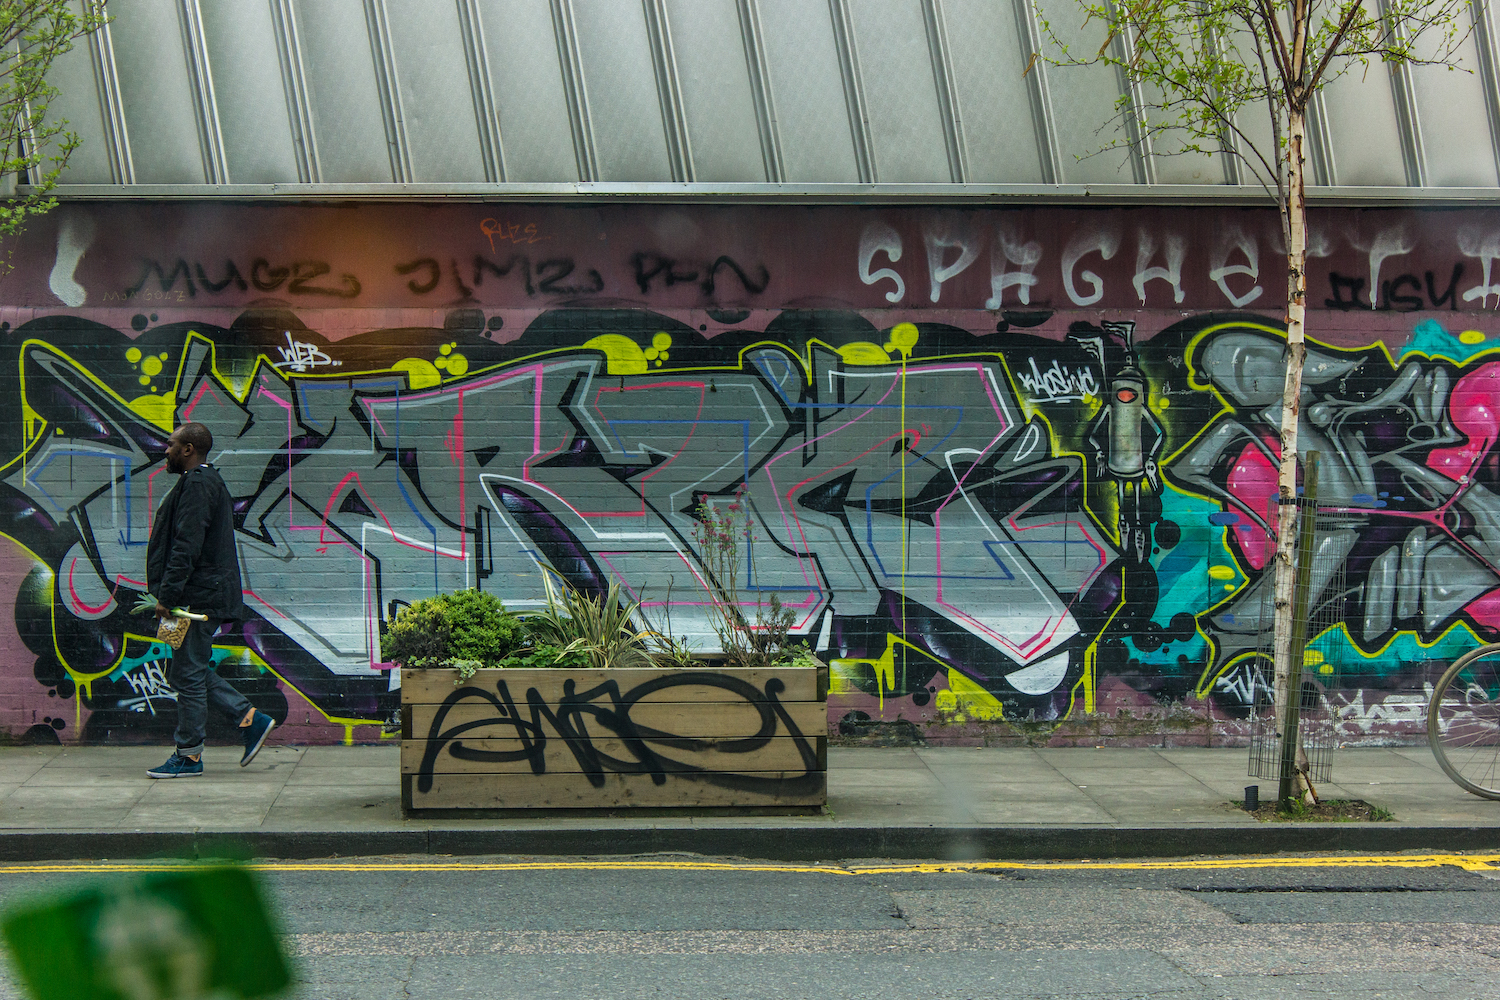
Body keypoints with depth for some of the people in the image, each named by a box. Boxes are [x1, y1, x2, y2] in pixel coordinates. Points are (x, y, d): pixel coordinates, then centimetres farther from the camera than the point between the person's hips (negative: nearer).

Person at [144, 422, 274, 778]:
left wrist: (167, 595, -21)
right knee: (192, 671, 15)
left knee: (189, 675, -4)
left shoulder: (197, 484, -15)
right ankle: (251, 719, 14)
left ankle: (189, 756, 3)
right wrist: (168, 592, 23)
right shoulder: (207, 481, 19)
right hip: (204, 597, 11)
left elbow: (187, 546, -21)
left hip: (199, 597, -11)